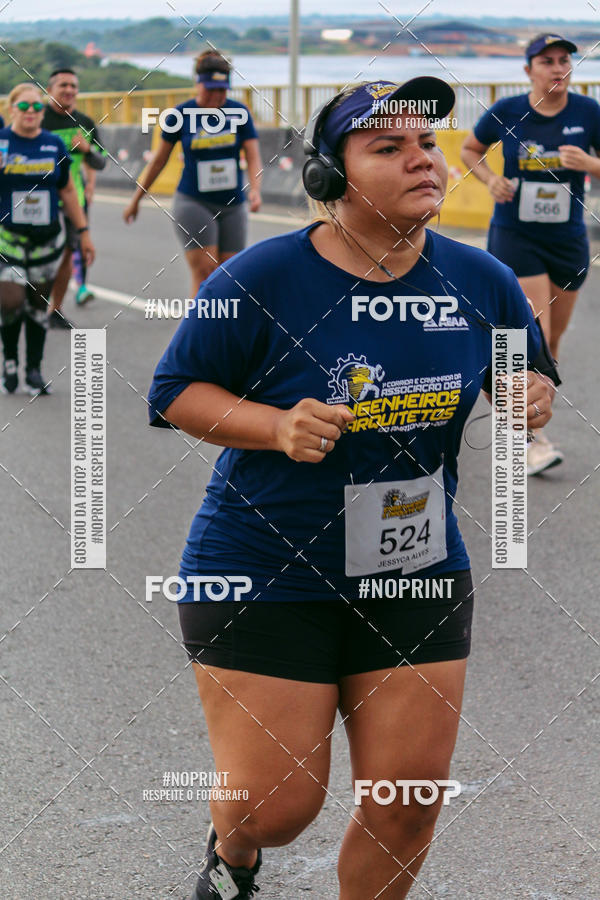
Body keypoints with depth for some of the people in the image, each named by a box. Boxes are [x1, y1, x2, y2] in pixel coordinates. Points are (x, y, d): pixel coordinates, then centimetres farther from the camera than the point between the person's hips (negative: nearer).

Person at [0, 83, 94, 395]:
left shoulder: (54, 145, 5)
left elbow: (67, 191, 13)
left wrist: (83, 231, 12)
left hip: (47, 238, 3)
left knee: (38, 305, 8)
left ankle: (34, 370, 20)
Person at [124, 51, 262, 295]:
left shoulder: (238, 113, 1)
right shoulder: (181, 114, -1)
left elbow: (253, 157, -4)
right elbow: (159, 160, 9)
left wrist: (255, 189, -24)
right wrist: (136, 200, 13)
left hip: (233, 206, 3)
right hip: (192, 203, -2)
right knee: (204, 272, -16)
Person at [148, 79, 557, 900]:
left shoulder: (484, 283, -2)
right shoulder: (261, 278, -14)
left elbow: (530, 380, 14)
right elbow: (174, 392, -6)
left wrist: (532, 402, -11)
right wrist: (278, 426, -23)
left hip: (418, 571, 4)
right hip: (265, 577, -4)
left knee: (408, 803, 4)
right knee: (276, 806, -1)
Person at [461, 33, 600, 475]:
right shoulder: (506, 112, -6)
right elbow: (470, 149, 11)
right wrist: (492, 179, -8)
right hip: (515, 236, -3)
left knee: (551, 344, 13)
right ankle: (533, 441, -9)